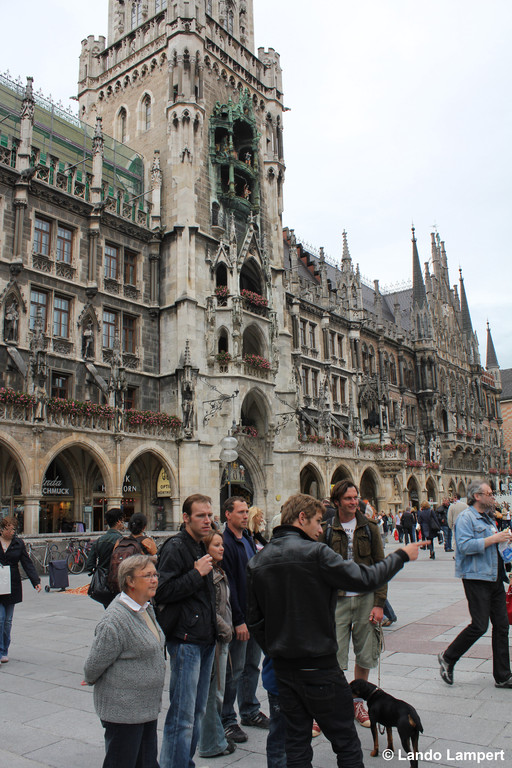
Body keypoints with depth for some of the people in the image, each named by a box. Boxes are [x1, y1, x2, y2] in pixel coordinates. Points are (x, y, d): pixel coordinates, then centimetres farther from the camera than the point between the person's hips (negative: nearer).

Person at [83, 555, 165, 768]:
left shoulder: (146, 608, 4)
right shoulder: (115, 621, -26)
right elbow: (93, 666, -16)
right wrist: (91, 681, 5)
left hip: (147, 708, 8)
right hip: (123, 711, -8)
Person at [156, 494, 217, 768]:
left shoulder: (201, 547, 14)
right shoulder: (175, 547, -14)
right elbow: (161, 593, -20)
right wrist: (197, 573, -20)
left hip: (205, 639, 9)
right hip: (185, 640, -9)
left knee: (197, 712, 17)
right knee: (182, 716, -3)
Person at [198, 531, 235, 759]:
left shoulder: (219, 573, 13)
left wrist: (228, 629, 13)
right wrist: (225, 629, -15)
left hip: (222, 639, 10)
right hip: (212, 638, -10)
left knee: (217, 691, 18)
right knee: (211, 693, 2)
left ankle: (216, 738, 31)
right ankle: (212, 744, 15)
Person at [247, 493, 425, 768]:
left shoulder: (257, 561, 2)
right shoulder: (314, 552, -18)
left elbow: (254, 621, 6)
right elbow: (366, 579, -15)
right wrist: (401, 556, -1)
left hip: (283, 667, 6)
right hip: (319, 665, -6)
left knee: (296, 741, 17)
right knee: (346, 741, 9)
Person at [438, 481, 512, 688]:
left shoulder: (488, 519, 20)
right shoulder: (466, 517, -10)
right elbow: (465, 546, -23)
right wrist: (494, 538, -20)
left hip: (495, 578, 9)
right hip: (476, 578, -9)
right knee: (479, 626, -9)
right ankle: (447, 659, 11)